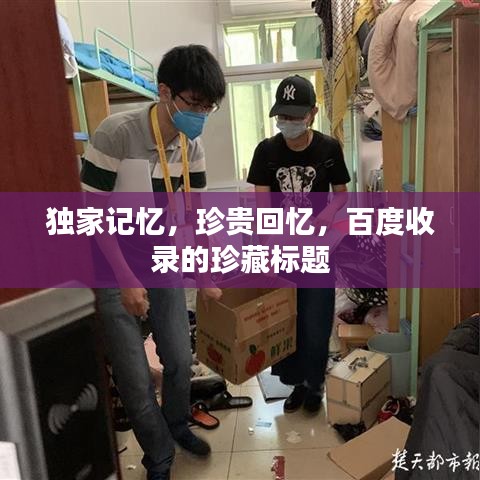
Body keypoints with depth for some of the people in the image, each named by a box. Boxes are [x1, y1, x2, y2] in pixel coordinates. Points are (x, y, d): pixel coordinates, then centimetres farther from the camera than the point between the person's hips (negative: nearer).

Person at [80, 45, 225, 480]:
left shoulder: (192, 145, -5)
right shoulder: (117, 132, -25)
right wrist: (126, 279, -20)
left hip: (161, 261, 6)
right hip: (111, 264, -5)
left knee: (180, 359, 12)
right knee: (135, 377, 0)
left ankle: (178, 425, 42)